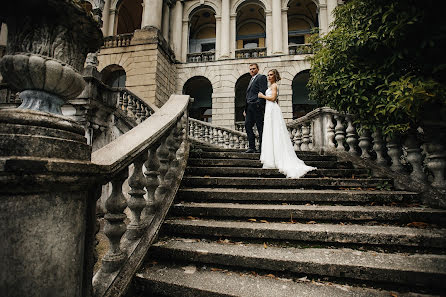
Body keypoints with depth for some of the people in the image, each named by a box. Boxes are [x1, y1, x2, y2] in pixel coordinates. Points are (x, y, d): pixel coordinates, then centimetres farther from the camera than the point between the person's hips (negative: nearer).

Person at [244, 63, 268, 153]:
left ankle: (262, 148, 2)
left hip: (257, 106, -8)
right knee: (247, 125, 2)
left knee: (260, 127, -4)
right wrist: (245, 109, 18)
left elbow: (263, 92, -11)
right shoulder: (251, 80, 26)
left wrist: (260, 105, -20)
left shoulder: (261, 77, 0)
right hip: (249, 107, 8)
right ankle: (252, 147, 5)